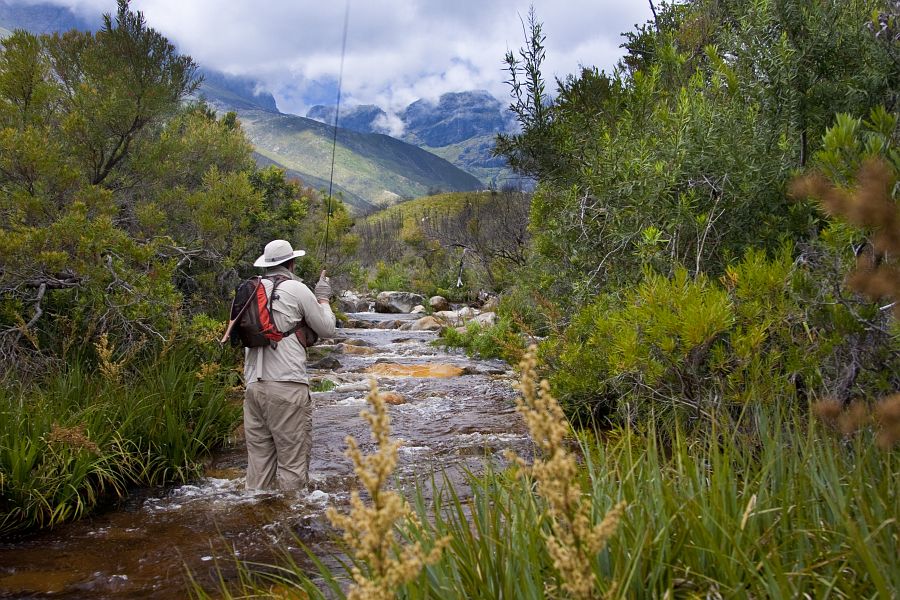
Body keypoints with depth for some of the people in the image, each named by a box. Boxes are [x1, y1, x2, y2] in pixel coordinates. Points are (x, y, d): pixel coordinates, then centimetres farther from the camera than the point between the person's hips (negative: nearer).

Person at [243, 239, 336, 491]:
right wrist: (323, 298, 22)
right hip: (286, 386, -6)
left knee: (258, 461, 9)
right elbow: (327, 330, 5)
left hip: (253, 384, 6)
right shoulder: (296, 289, -3)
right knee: (292, 463, -1)